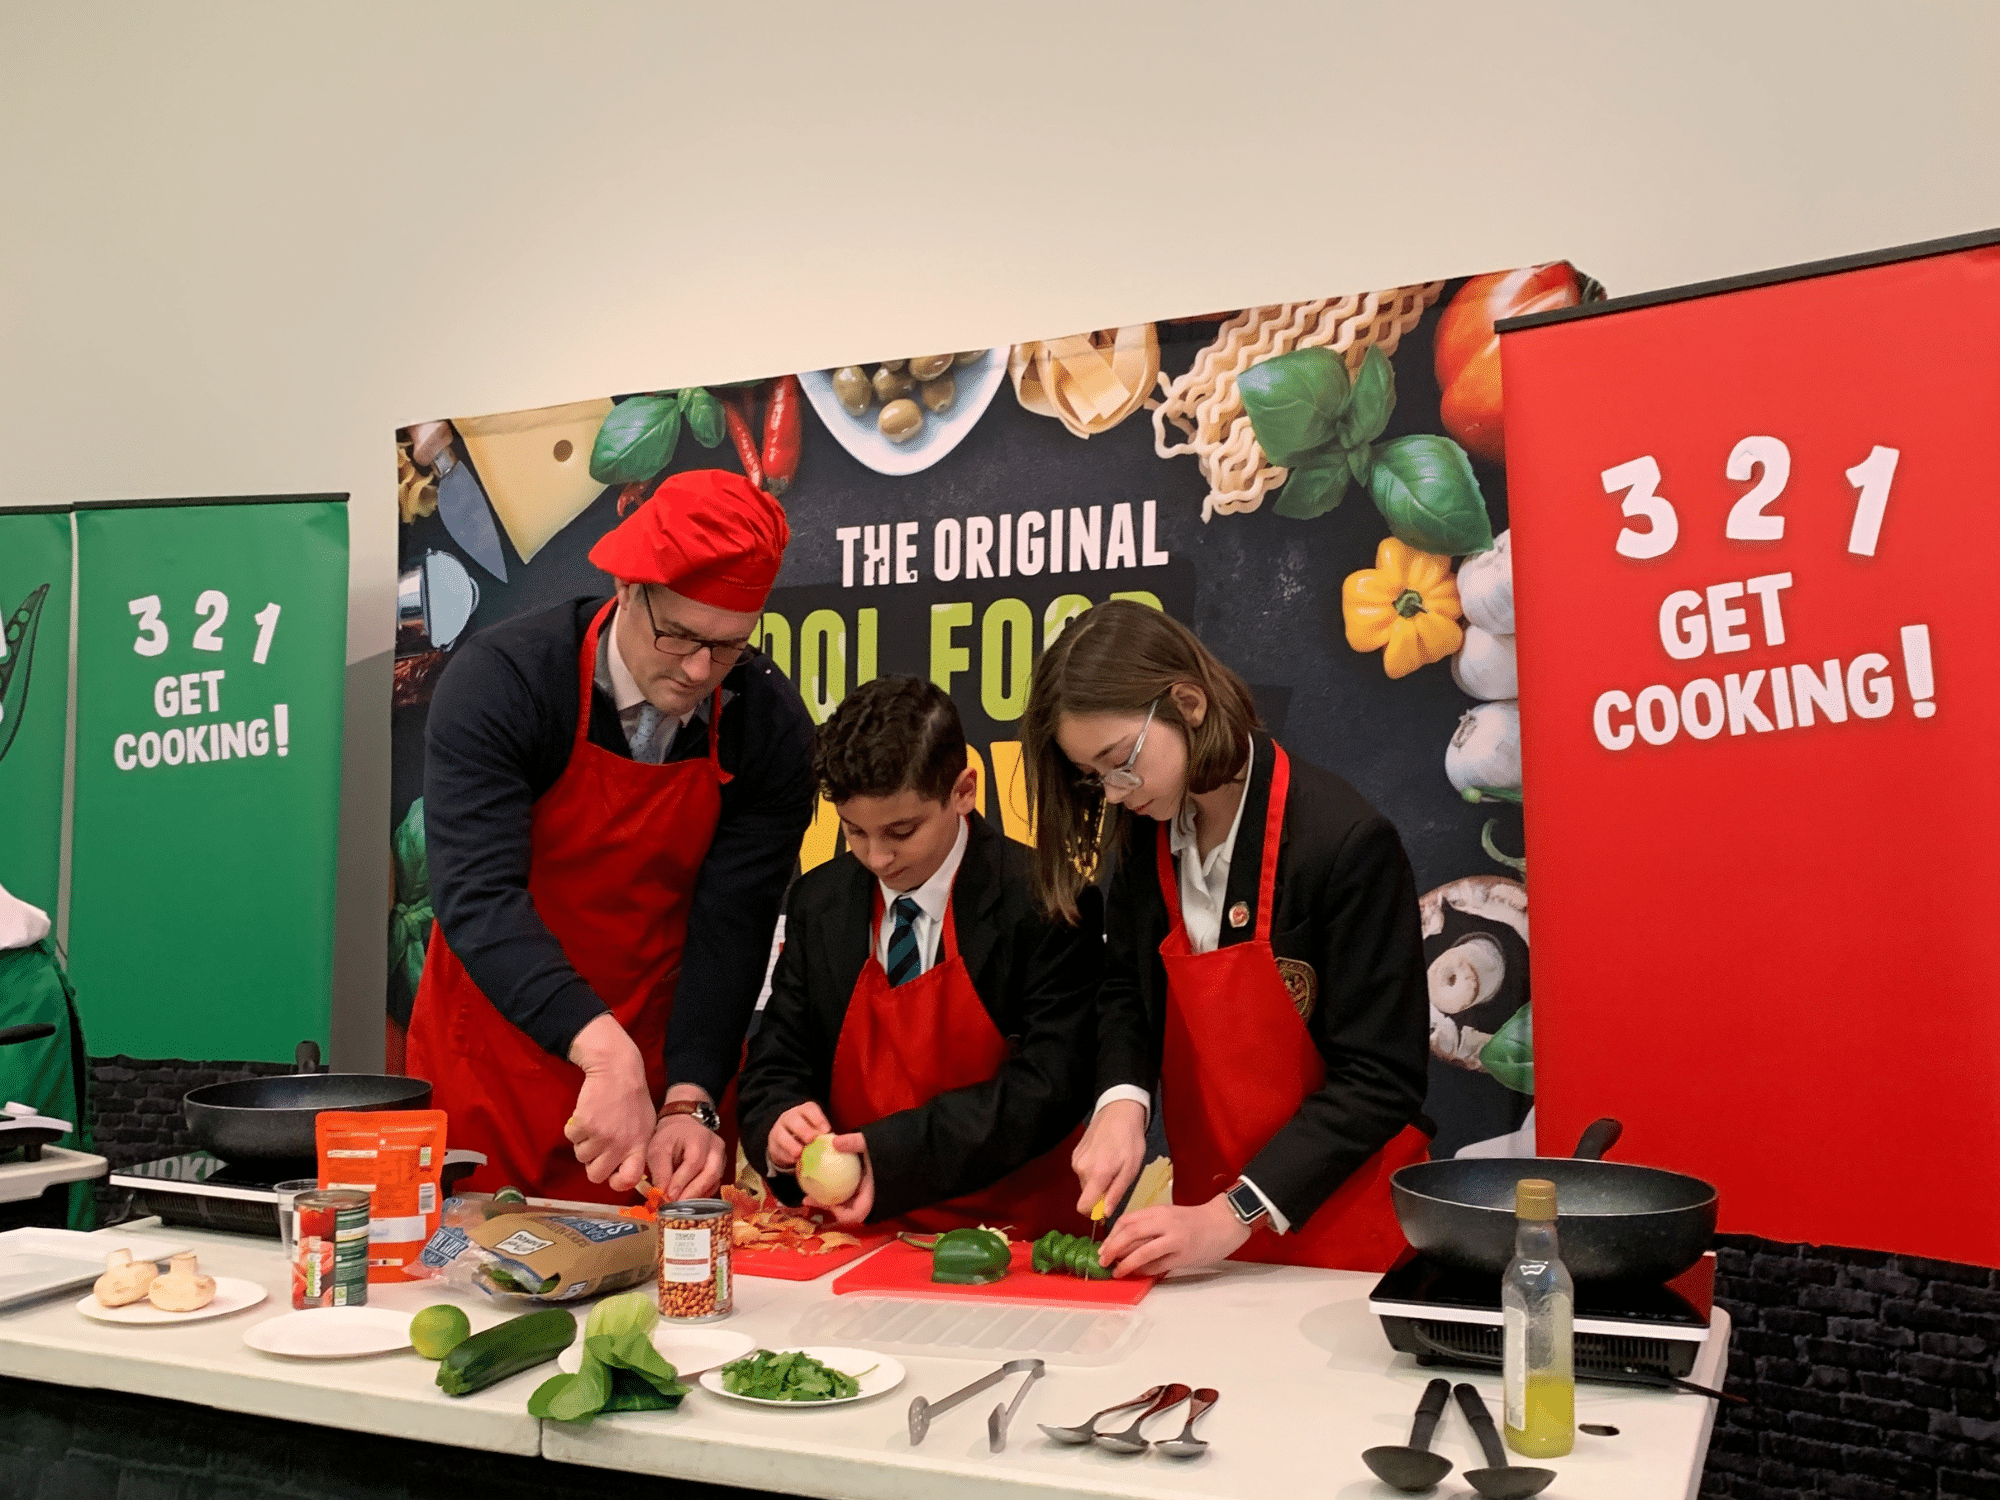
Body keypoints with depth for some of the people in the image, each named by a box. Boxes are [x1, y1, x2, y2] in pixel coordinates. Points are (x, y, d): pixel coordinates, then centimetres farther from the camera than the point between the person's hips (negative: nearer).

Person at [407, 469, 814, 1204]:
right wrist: (604, 1050, -39)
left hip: (661, 1072, 1)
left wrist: (689, 1101, -23)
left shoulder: (772, 726, -11)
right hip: (490, 1075, -1)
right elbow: (477, 894, -27)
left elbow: (731, 928, -11)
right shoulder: (498, 680, -17)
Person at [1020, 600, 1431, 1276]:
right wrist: (1121, 1101, -13)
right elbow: (1126, 988, 8)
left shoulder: (1345, 841, -22)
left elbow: (1379, 1079, -20)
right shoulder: (1149, 831, -3)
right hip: (1206, 1205, 5)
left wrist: (1234, 1216, -24)